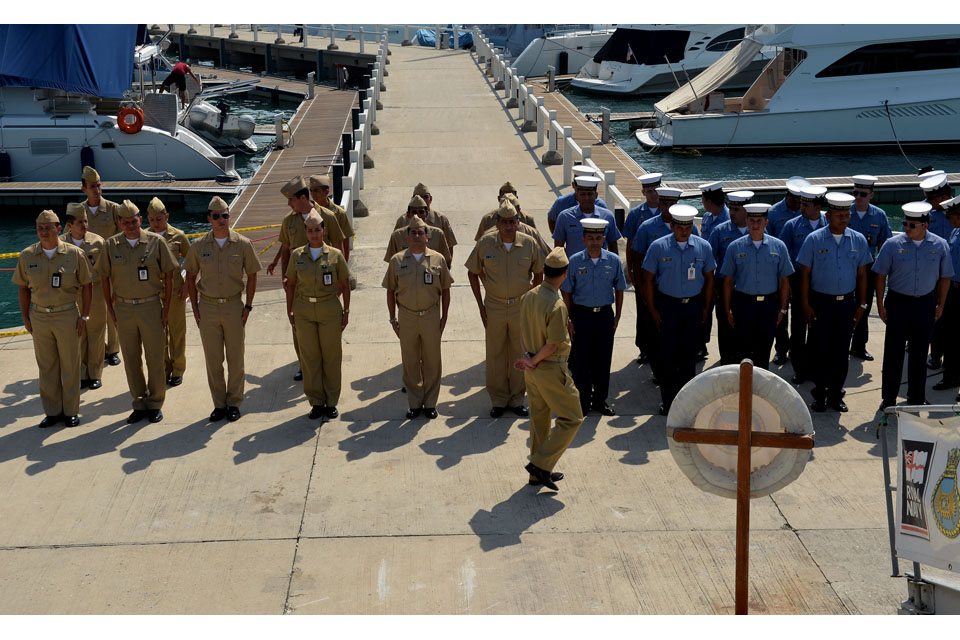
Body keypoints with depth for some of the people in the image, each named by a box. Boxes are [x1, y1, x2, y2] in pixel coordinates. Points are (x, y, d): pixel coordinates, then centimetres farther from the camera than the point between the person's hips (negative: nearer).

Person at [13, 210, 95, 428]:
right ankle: (52, 411, 21)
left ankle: (71, 411, 19)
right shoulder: (27, 256, 0)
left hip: (67, 316, -2)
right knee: (46, 367, 10)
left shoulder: (75, 254, -6)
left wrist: (84, 316, -2)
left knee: (70, 366, 6)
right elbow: (24, 288, 9)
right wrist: (25, 317, 6)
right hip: (39, 317, 2)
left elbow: (86, 285, 1)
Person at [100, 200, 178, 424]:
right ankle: (139, 404, 20)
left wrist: (166, 308, -3)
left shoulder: (156, 242, -5)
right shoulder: (111, 245, 1)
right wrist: (110, 309, 4)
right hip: (124, 308, 2)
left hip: (151, 306, -2)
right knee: (131, 360, 8)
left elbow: (168, 275, 0)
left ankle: (155, 404, 16)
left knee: (155, 357, 3)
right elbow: (106, 278, 8)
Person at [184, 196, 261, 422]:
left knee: (235, 358, 6)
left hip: (233, 306, -1)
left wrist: (248, 306, -1)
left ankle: (234, 403, 20)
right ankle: (219, 404, 20)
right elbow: (190, 277, 8)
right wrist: (195, 308, 3)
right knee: (212, 359, 7)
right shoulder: (199, 246, -1)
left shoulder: (243, 244, -4)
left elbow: (251, 276, 5)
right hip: (208, 306, 1)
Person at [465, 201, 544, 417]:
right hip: (494, 307, 0)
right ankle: (498, 400, 21)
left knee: (520, 354, 9)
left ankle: (517, 399, 24)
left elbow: (538, 274, 7)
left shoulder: (529, 243, -8)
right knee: (495, 354, 7)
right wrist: (481, 306, 0)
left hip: (521, 307, 0)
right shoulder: (485, 243, -9)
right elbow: (473, 272, 3)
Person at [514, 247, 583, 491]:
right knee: (571, 419, 6)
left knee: (539, 419, 18)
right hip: (552, 370, -8)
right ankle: (541, 464, 2)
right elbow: (553, 345, -21)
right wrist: (533, 362, -8)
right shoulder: (557, 306, -24)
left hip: (532, 369, 8)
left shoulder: (528, 296, 0)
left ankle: (538, 473, 27)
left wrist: (529, 357, -2)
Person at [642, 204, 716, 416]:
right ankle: (668, 401, 11)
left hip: (693, 305, 2)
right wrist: (652, 310, -4)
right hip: (667, 305, -2)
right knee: (668, 354, 2)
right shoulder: (658, 247, -6)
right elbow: (648, 279, -1)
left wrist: (705, 307, 7)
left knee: (689, 353, 7)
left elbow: (709, 278, 10)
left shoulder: (703, 247, 1)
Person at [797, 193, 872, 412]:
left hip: (847, 303, 2)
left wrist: (862, 304, 5)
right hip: (821, 303, -2)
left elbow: (862, 274, 8)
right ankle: (820, 395, 14)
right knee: (820, 350, 2)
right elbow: (805, 274, -2)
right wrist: (805, 305, -6)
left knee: (841, 352, 8)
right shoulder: (814, 240, -5)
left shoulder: (859, 240, 3)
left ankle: (836, 395, 18)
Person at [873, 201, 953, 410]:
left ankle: (916, 398, 24)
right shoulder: (893, 244, -8)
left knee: (919, 353, 11)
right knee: (893, 352, 2)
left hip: (925, 304, 2)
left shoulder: (940, 246, -3)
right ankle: (889, 398, 13)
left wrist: (940, 305, 6)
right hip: (898, 302, -1)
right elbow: (881, 276, -2)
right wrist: (880, 304, -4)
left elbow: (945, 277, 7)